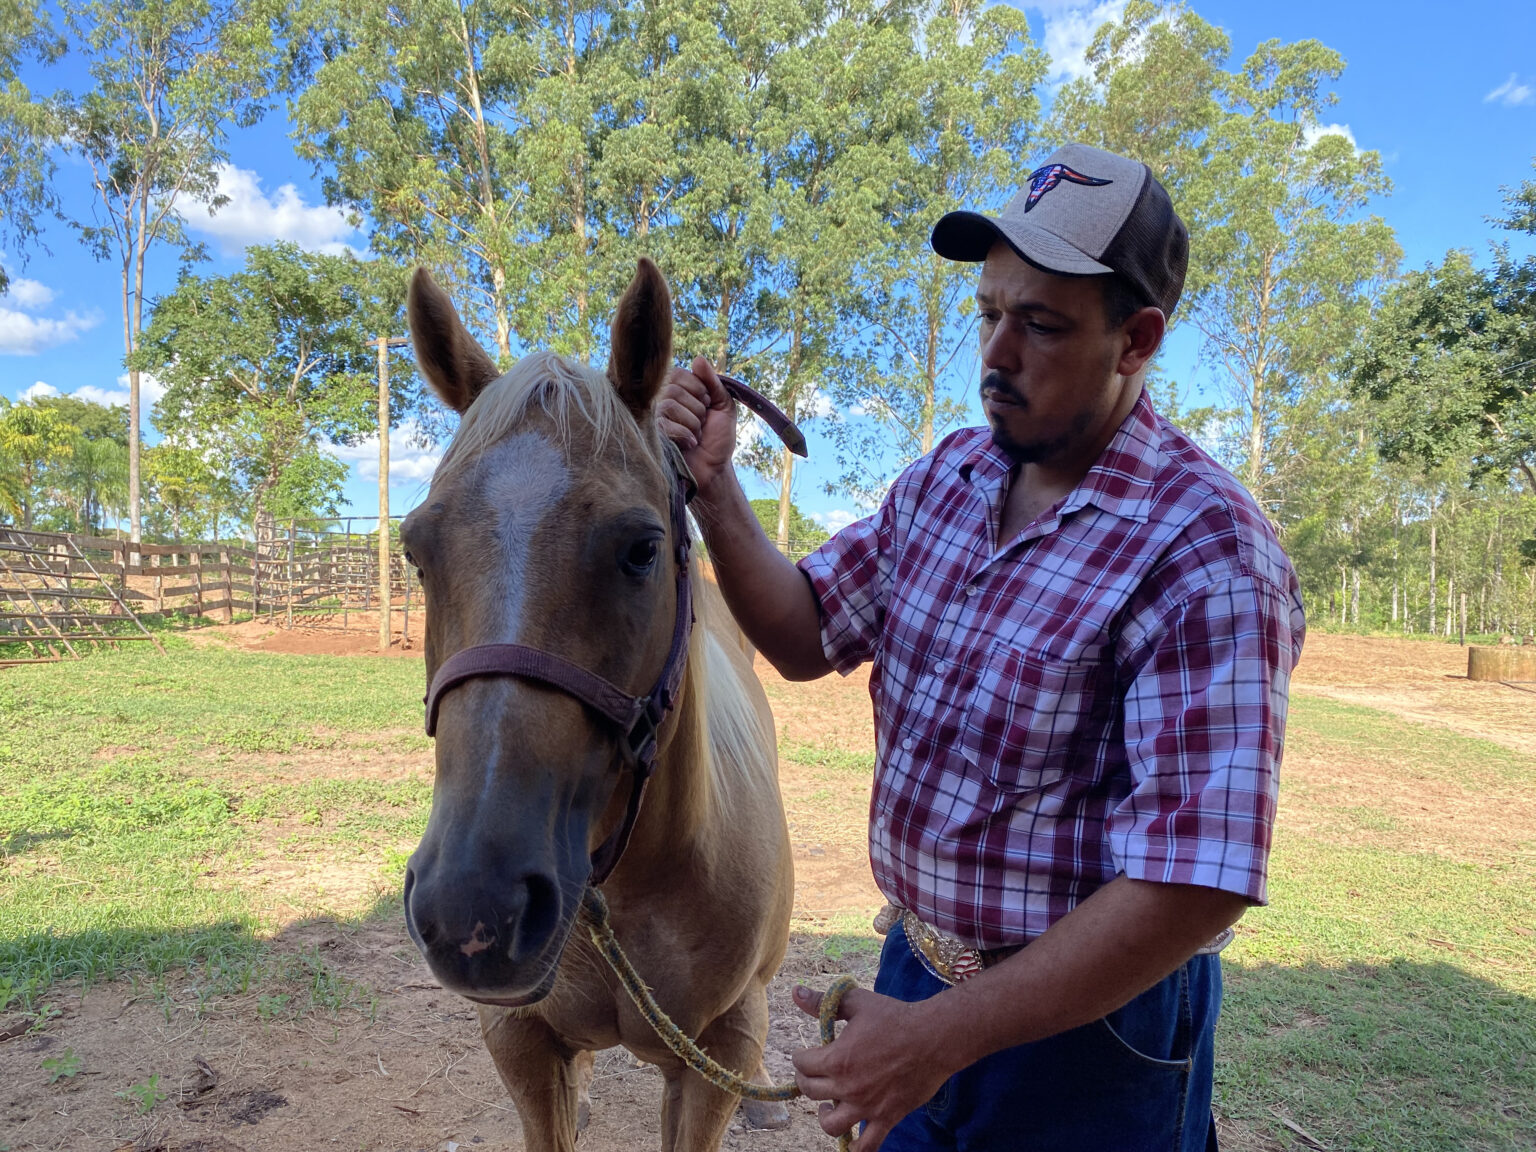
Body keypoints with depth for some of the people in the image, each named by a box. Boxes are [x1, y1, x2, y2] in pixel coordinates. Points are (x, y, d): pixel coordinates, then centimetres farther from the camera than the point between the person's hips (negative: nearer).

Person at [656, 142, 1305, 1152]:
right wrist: (713, 488, -10)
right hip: (913, 971, 6)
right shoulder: (946, 478, -2)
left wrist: (941, 1035, -26)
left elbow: (1196, 884, -27)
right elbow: (804, 636, 5)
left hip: (1084, 1025, -5)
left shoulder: (1204, 553, -24)